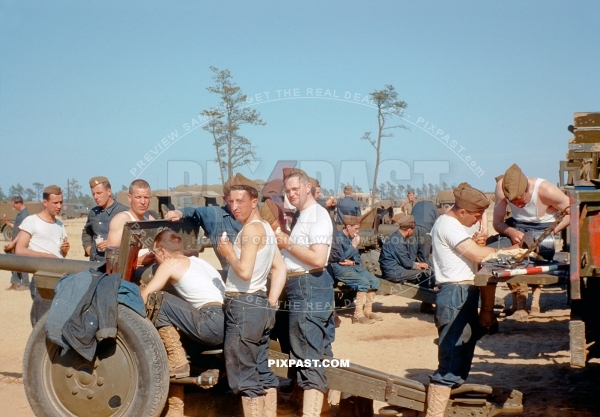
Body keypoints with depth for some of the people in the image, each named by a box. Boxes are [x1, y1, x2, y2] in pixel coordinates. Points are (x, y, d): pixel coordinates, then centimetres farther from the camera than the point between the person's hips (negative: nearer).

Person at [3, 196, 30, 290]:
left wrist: (13, 243, -22)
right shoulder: (20, 213, 14)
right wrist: (8, 223, 9)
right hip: (16, 243, 10)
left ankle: (25, 284, 3)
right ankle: (15, 283, 18)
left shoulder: (24, 214, -16)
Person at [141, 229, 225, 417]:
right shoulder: (196, 261, 27)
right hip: (226, 323, 9)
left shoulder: (171, 263, 5)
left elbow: (145, 295, 2)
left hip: (212, 323, -9)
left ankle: (178, 363, 1)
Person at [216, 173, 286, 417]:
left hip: (243, 306, -10)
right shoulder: (265, 228, 16)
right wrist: (271, 302, 11)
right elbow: (280, 268, 16)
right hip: (259, 305, 10)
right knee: (262, 372, 13)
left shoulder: (251, 229, -14)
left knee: (244, 376, -4)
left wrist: (228, 253, -6)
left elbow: (245, 271, -22)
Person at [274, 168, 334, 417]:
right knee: (317, 353, 15)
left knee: (306, 357, -10)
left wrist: (288, 244, -16)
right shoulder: (304, 216, 19)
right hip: (303, 287, 11)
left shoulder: (317, 216, -13)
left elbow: (318, 259, -24)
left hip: (309, 287, -11)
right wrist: (285, 244, 3)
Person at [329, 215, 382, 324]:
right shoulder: (338, 237, -10)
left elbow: (357, 258, 20)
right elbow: (340, 258, -19)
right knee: (363, 282, -26)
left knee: (374, 281, -8)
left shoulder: (352, 238, 15)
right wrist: (354, 245, -13)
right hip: (339, 268, -8)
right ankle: (358, 314, -22)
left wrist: (352, 262, -4)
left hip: (352, 266, 8)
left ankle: (367, 311, -1)